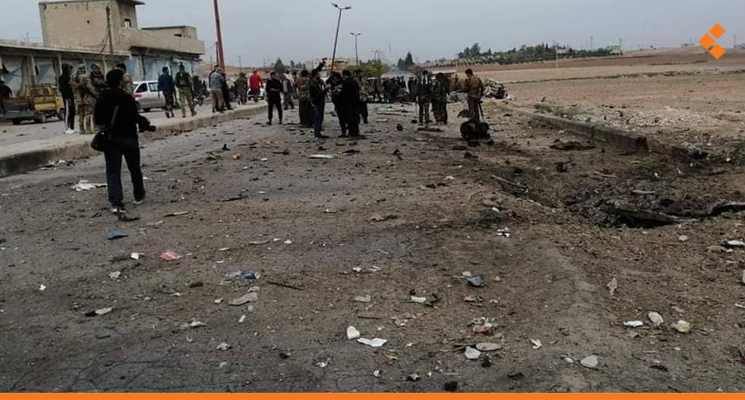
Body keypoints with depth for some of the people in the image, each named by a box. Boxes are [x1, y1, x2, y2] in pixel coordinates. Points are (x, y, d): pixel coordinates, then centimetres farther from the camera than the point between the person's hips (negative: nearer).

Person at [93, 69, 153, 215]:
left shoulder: (102, 98, -1)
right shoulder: (127, 98, -16)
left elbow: (97, 119, 4)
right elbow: (135, 117, -19)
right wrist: (144, 123, 0)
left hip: (110, 138, 3)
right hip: (128, 137, -3)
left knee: (112, 171, 3)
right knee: (134, 168, 16)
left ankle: (116, 202, -10)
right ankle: (139, 196, 31)